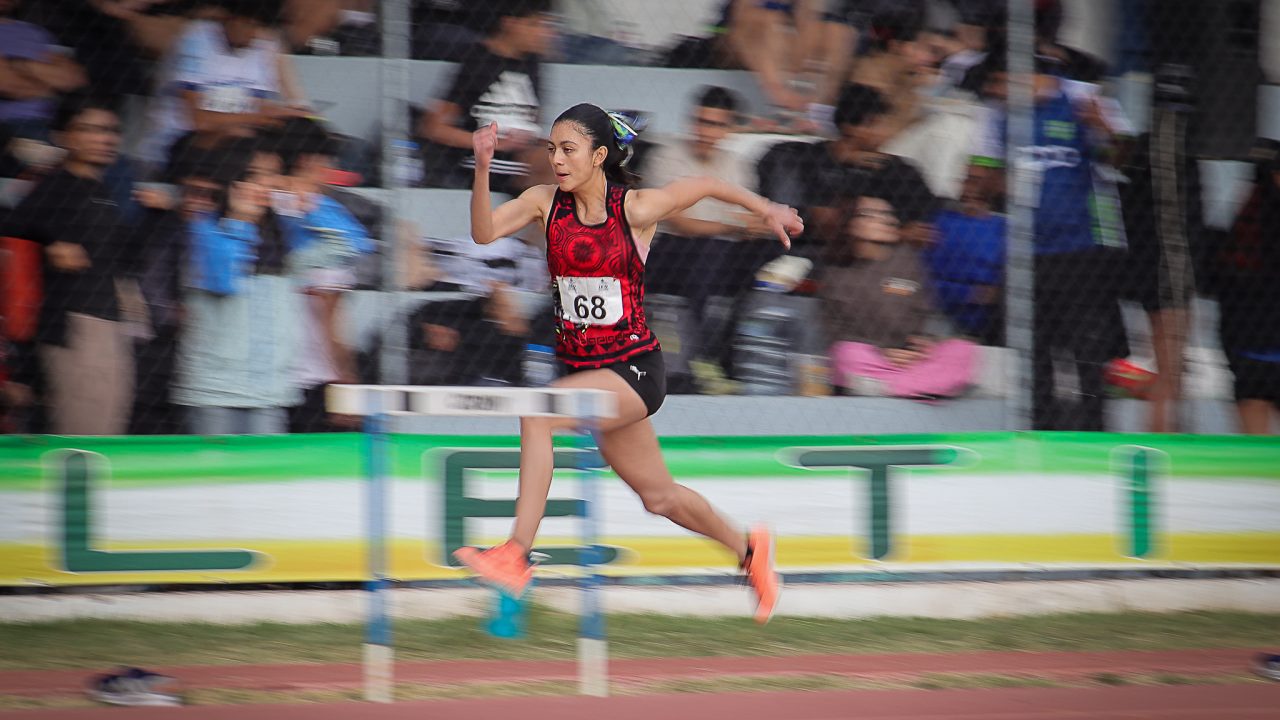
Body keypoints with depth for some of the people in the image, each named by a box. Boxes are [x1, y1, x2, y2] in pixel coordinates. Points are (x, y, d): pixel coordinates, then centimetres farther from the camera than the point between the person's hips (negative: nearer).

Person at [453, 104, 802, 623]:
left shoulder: (636, 209, -11)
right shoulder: (546, 202, 0)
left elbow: (705, 185, 6)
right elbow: (485, 232, -15)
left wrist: (766, 210, 15)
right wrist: (482, 170, -29)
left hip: (635, 369, -6)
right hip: (583, 367, 6)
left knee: (537, 413, -29)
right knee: (658, 495, 18)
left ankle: (515, 556, -30)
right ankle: (748, 550, 42)